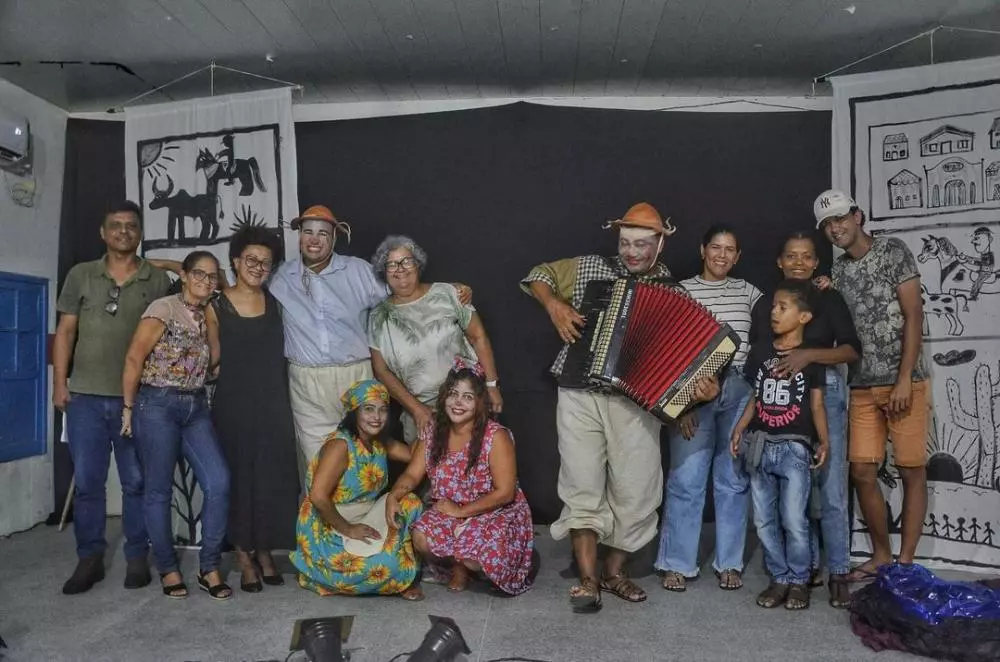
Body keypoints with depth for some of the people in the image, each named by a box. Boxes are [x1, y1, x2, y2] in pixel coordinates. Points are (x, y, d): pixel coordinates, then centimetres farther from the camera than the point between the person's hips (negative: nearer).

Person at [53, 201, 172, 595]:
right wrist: (59, 382, 1)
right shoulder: (80, 275, 8)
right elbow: (66, 330, 8)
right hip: (86, 396, 1)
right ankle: (89, 559, 17)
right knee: (86, 481, 6)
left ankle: (137, 557, 15)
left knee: (137, 482, 5)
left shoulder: (158, 280, 5)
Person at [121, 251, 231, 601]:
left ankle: (209, 567, 7)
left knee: (218, 482, -6)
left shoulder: (206, 314, 12)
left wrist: (211, 319, 3)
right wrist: (129, 408, -6)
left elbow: (214, 360, 9)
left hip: (196, 407, 6)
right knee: (159, 490, 4)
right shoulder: (163, 308, -8)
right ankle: (167, 568, 20)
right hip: (158, 405, -5)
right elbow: (134, 358, -9)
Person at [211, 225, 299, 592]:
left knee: (273, 475, 4)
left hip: (273, 402, 3)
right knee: (238, 475, 3)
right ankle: (244, 558, 14)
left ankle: (265, 552, 19)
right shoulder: (217, 305, -3)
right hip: (233, 403, -3)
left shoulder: (275, 300, 5)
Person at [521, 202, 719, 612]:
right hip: (580, 395, 0)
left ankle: (615, 573, 24)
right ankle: (588, 580, 9)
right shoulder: (592, 269, 9)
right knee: (583, 487, -2)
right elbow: (539, 275, 17)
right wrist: (554, 304, -3)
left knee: (635, 492, 2)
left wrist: (705, 385, -18)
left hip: (636, 401, 0)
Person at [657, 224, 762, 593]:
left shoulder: (746, 291, 13)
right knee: (686, 480, -3)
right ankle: (678, 563, 9)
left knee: (734, 480, 7)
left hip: (740, 392, 3)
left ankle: (729, 563, 19)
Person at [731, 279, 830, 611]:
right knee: (764, 521, 7)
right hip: (760, 446, 4)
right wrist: (739, 428, 6)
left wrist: (824, 440, -8)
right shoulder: (761, 350, 7)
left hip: (794, 447, -4)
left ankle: (799, 580, 14)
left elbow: (817, 403, 1)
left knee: (794, 520, -4)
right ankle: (780, 578, 20)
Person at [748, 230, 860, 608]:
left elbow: (853, 350, -7)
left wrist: (810, 354, -21)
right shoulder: (764, 305, 9)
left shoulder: (829, 299, 2)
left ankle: (838, 575, 6)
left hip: (824, 394, -2)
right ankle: (808, 567, 19)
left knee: (831, 489, -4)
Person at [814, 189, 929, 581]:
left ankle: (906, 561, 9)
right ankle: (881, 556, 18)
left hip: (904, 382, -5)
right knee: (862, 472, 4)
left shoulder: (893, 252, -2)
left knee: (911, 471, 1)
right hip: (862, 388, 5)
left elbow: (913, 316, -8)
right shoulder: (837, 272, 12)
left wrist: (904, 380, -14)